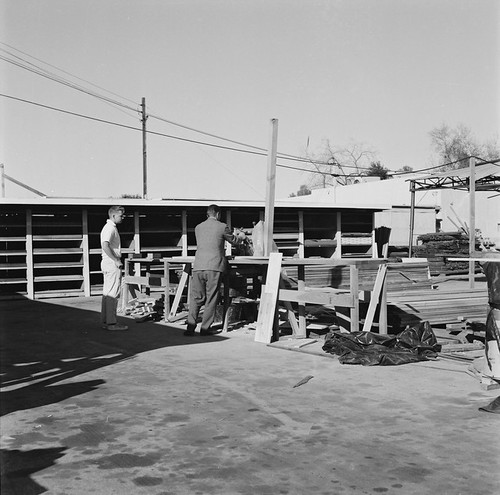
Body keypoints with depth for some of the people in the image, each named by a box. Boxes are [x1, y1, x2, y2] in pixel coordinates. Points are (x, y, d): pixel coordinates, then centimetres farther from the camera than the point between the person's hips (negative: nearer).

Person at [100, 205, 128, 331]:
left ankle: (105, 321, 18)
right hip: (112, 264, -11)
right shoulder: (110, 228, -14)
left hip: (108, 263, 11)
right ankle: (111, 323, -6)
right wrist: (116, 260, -24)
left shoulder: (109, 227, 18)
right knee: (113, 294, -8)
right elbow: (105, 245, -26)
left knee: (107, 293, 13)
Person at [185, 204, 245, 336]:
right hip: (215, 267, -4)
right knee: (211, 298, 4)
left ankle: (191, 326, 0)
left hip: (198, 266, 4)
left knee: (196, 298, 7)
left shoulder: (198, 227, 14)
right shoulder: (222, 227, 0)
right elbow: (233, 241, 14)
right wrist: (240, 236, 39)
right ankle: (205, 328, 6)